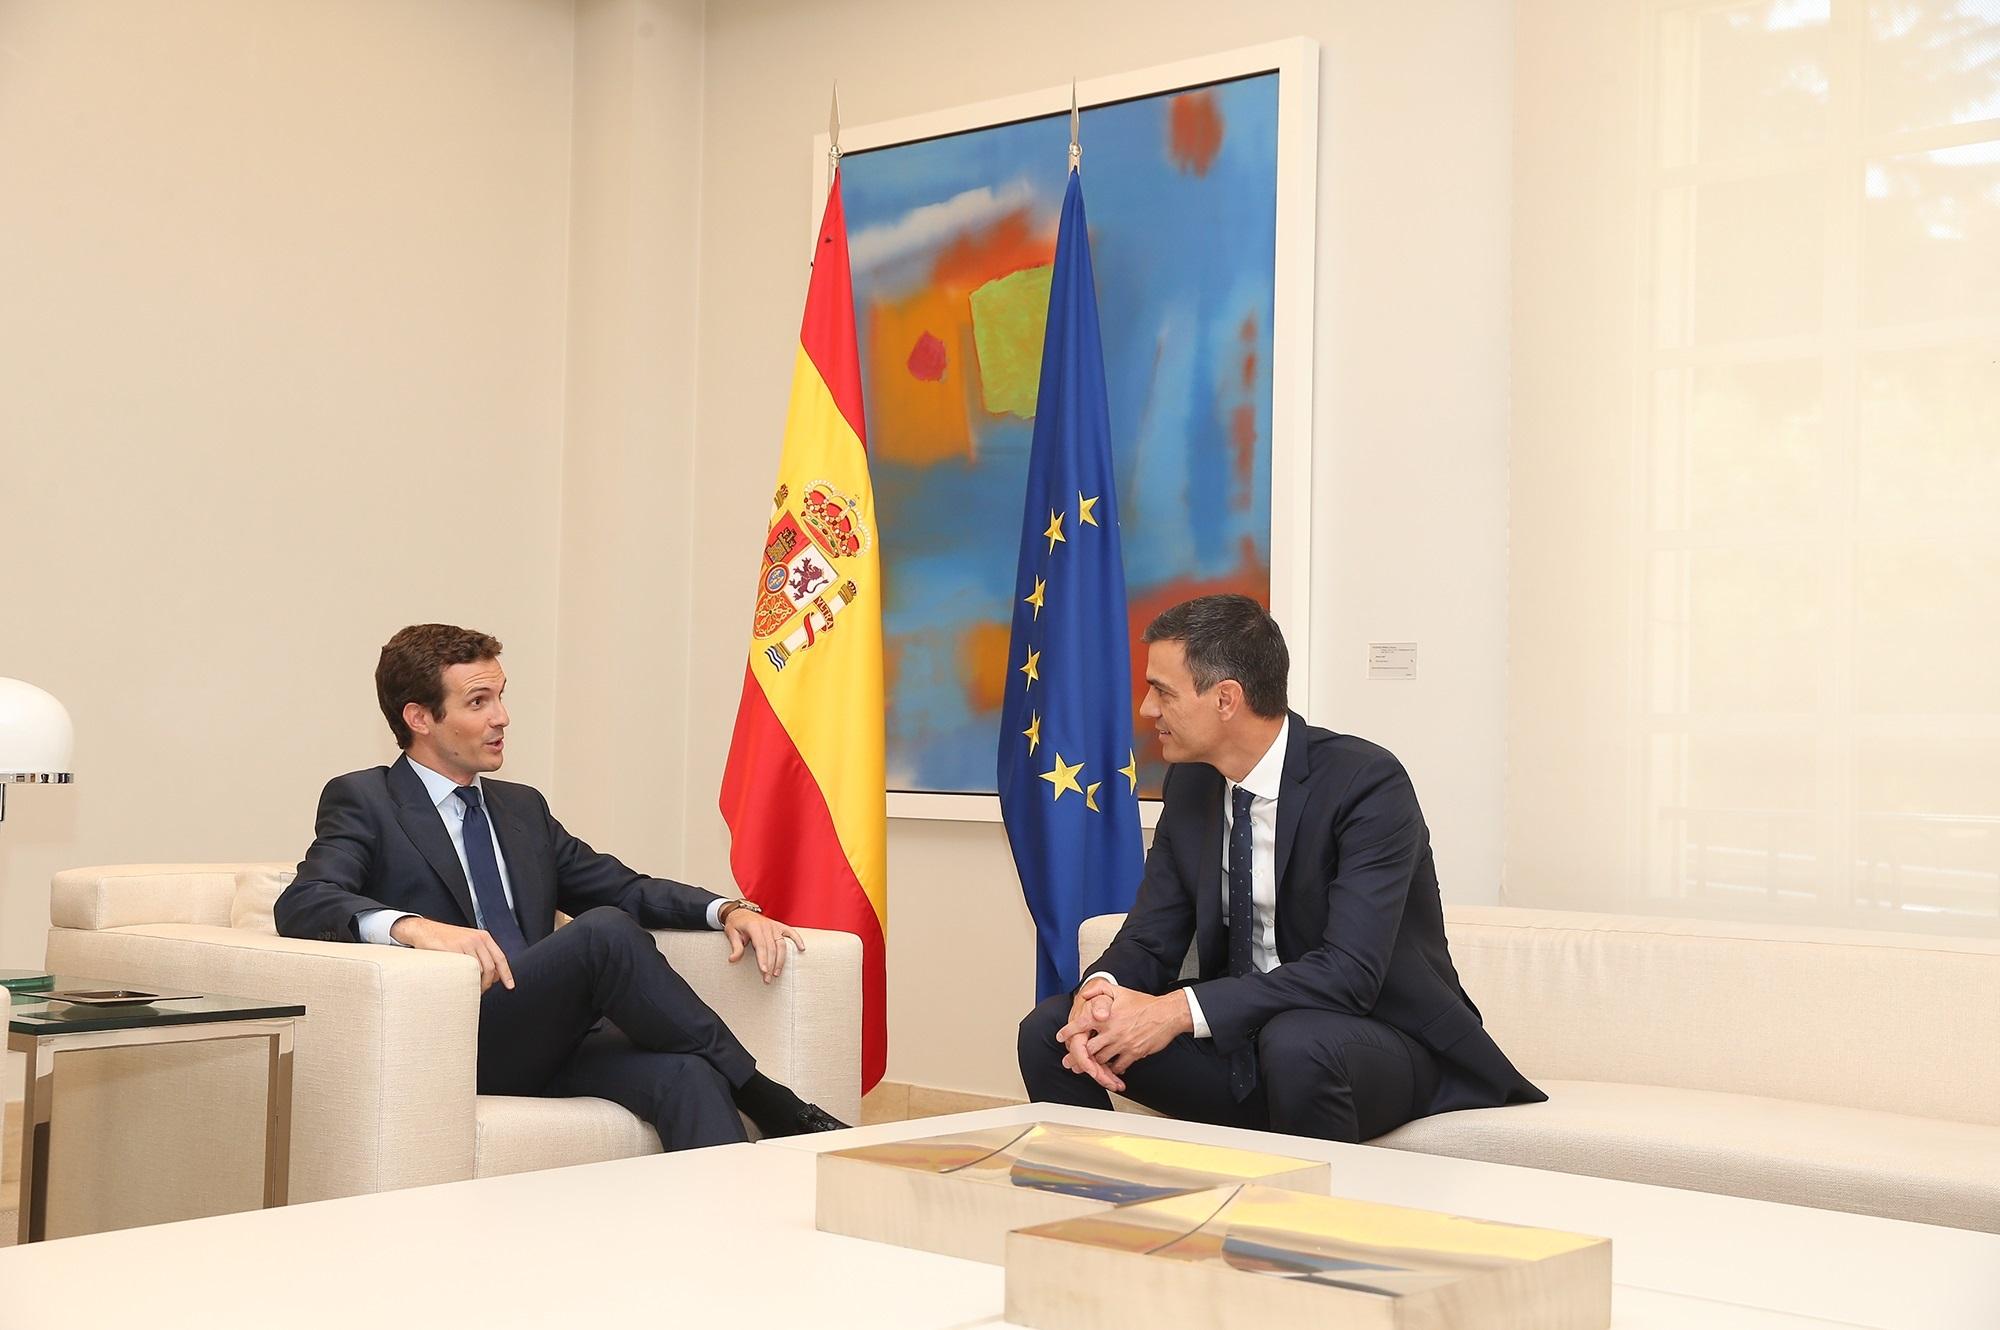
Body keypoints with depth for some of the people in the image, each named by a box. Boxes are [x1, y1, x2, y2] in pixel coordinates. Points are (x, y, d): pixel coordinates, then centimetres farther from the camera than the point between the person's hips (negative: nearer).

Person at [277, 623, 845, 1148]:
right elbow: (302, 904, -11)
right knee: (605, 931, -29)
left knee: (685, 1074, -27)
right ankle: (777, 1109, -20)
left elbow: (623, 888, 23)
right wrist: (414, 926, -31)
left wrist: (729, 910, 3)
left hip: (548, 1038, 6)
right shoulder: (362, 800, 6)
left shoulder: (522, 807, 25)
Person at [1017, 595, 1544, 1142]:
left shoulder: (1366, 783, -19)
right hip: (1239, 1038, 6)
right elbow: (1150, 939, 3)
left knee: (1295, 1042, -39)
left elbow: (1349, 972, -28)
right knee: (1048, 1029, -10)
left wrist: (1181, 1009, -34)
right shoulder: (1190, 783, 2)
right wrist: (1099, 990, -21)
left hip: (1378, 1042, -6)